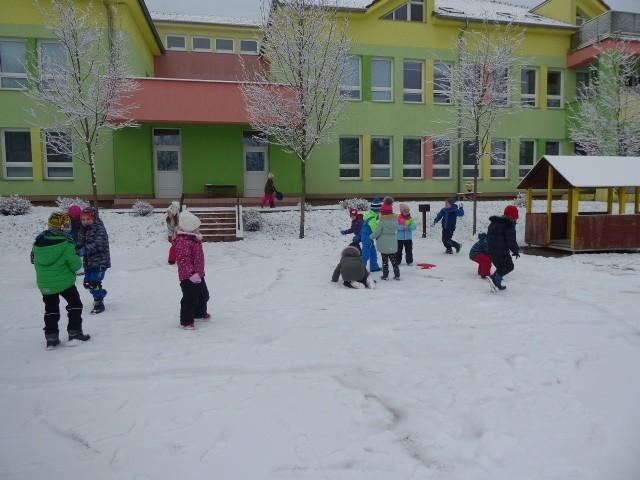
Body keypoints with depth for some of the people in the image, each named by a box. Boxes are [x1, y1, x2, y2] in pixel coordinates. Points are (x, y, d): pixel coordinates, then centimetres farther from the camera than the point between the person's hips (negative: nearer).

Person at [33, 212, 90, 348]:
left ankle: (51, 337, 17)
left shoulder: (38, 241, -2)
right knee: (75, 304, 12)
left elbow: (34, 260, 10)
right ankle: (74, 332, 10)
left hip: (44, 284, 5)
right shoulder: (66, 245, -20)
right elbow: (76, 265, -17)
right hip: (64, 281, -5)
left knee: (50, 309, 16)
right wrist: (77, 258, 4)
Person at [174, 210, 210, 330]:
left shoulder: (194, 239, 12)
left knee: (203, 295, 24)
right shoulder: (183, 242, -22)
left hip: (198, 275, 11)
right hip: (188, 277, -11)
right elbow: (184, 260, -28)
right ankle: (186, 321, 7)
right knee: (190, 299, -5)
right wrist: (192, 274, -32)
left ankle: (200, 313, 44)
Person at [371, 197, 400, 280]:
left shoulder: (382, 220, -16)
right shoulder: (395, 219, -1)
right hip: (393, 244, 4)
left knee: (385, 261, 7)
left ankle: (385, 275, 11)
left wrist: (371, 236, 2)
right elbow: (396, 230, 5)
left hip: (384, 244, -4)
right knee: (393, 260, 13)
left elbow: (377, 232, -13)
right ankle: (397, 275, 14)